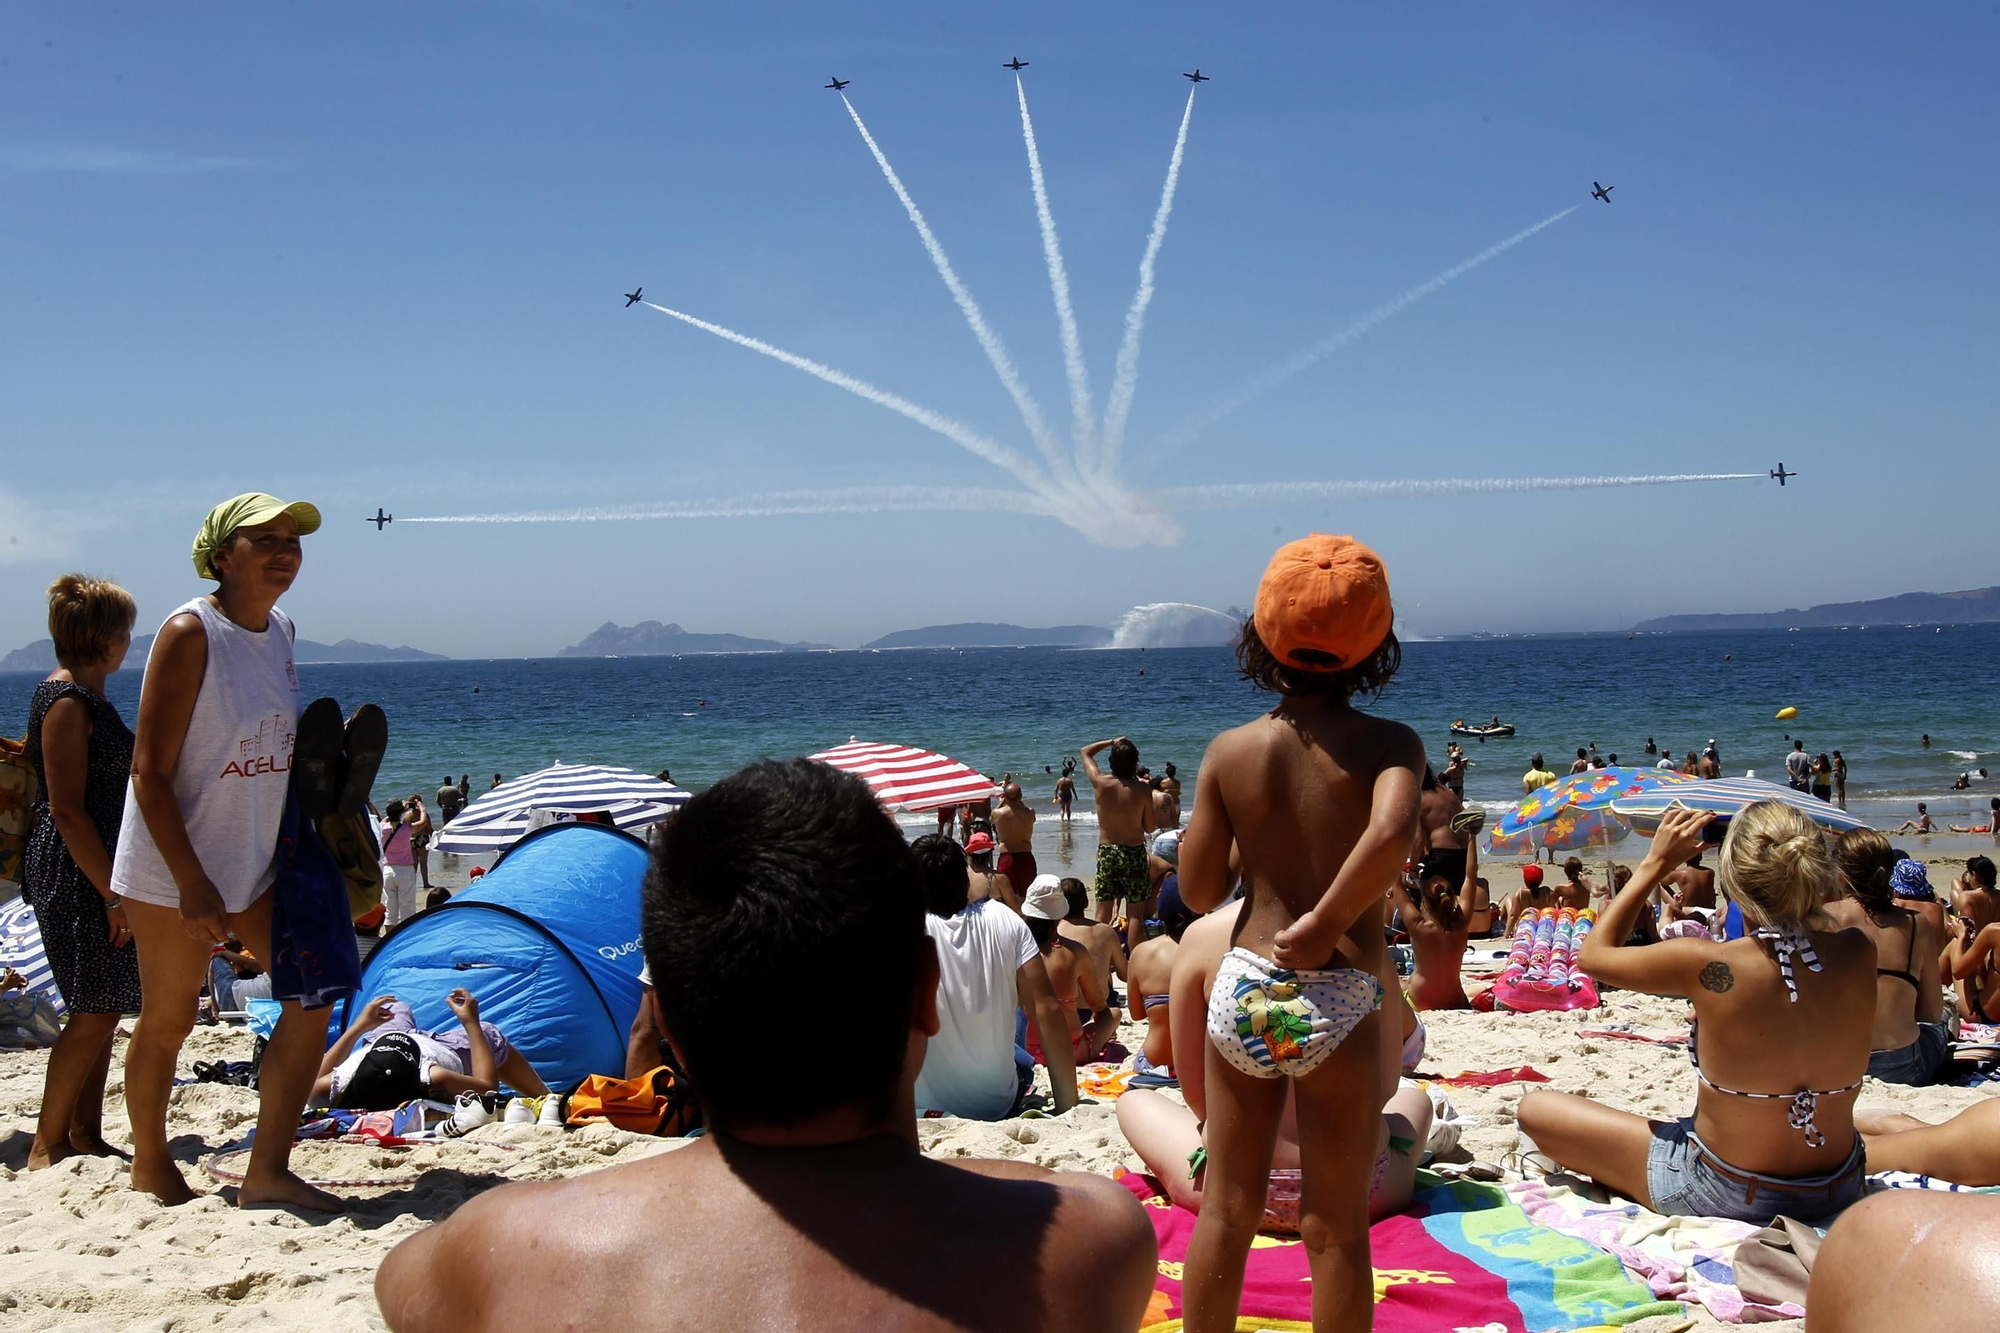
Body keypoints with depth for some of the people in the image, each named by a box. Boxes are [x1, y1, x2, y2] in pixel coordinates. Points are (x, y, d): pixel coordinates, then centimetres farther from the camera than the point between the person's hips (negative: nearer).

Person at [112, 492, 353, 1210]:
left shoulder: (280, 631, 4)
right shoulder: (189, 633, -18)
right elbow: (149, 771, -20)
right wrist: (192, 882, -22)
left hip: (257, 861, 7)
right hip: (174, 869, -7)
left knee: (312, 995, 0)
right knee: (168, 1019, 6)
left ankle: (268, 1171, 7)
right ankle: (149, 1163, 28)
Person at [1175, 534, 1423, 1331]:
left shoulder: (1230, 751, -1)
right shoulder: (1389, 744, -8)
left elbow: (1199, 892, 1)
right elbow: (1391, 833, -29)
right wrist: (1329, 921, -16)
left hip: (1243, 990, 3)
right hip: (1338, 998, -2)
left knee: (1226, 1212, 15)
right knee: (1335, 1229, 9)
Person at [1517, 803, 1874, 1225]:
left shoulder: (1711, 967, -26)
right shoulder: (1859, 955, -15)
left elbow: (1594, 955, -6)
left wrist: (1656, 864, -2)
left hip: (1732, 1197, -5)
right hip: (1838, 1195, 5)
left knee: (1535, 1108, 8)